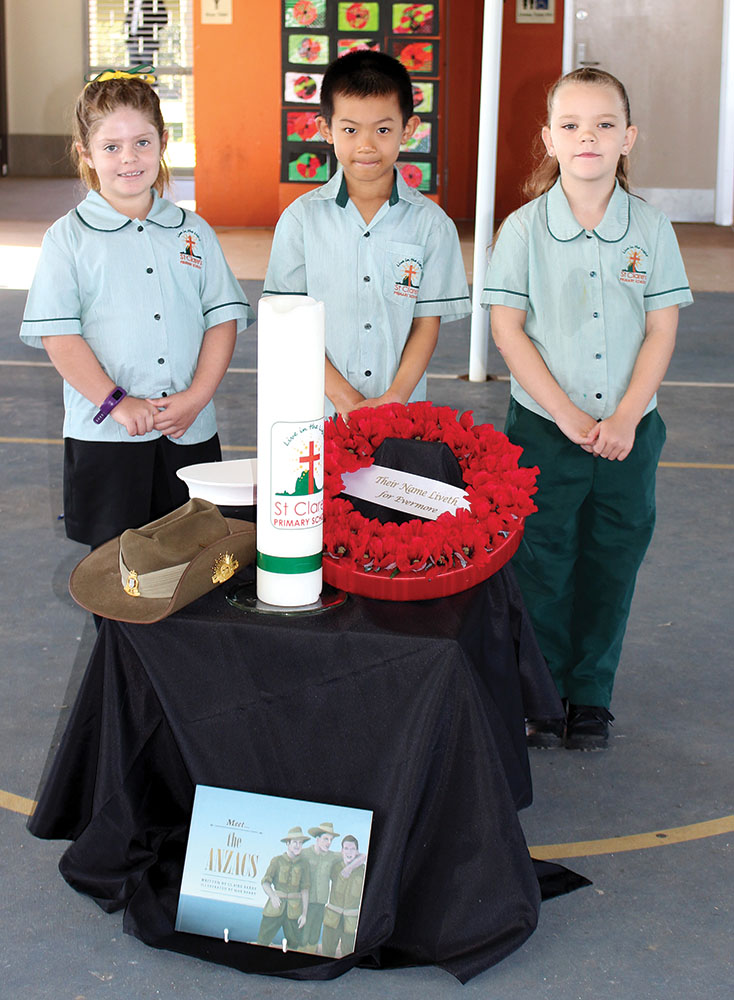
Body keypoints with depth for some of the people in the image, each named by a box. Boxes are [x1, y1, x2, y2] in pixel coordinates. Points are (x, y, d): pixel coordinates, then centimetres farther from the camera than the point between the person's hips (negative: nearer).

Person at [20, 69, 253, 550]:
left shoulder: (193, 232, 9)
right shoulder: (70, 238, 0)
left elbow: (224, 317, 5)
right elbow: (58, 334, -6)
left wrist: (195, 397, -8)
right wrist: (117, 402, -15)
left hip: (191, 433, 3)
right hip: (105, 436, -2)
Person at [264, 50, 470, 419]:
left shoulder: (432, 223, 1)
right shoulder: (300, 219, -1)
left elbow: (427, 323, 1)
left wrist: (395, 398, -12)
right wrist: (342, 396, -12)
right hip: (319, 412, 0)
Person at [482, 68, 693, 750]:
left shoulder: (650, 229, 0)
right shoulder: (525, 228, -5)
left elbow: (661, 331, 0)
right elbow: (507, 328, -8)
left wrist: (625, 418, -11)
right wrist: (567, 416, -14)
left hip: (629, 432, 2)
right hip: (543, 430, -2)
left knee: (610, 565, 9)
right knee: (542, 564, 5)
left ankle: (590, 695, 25)